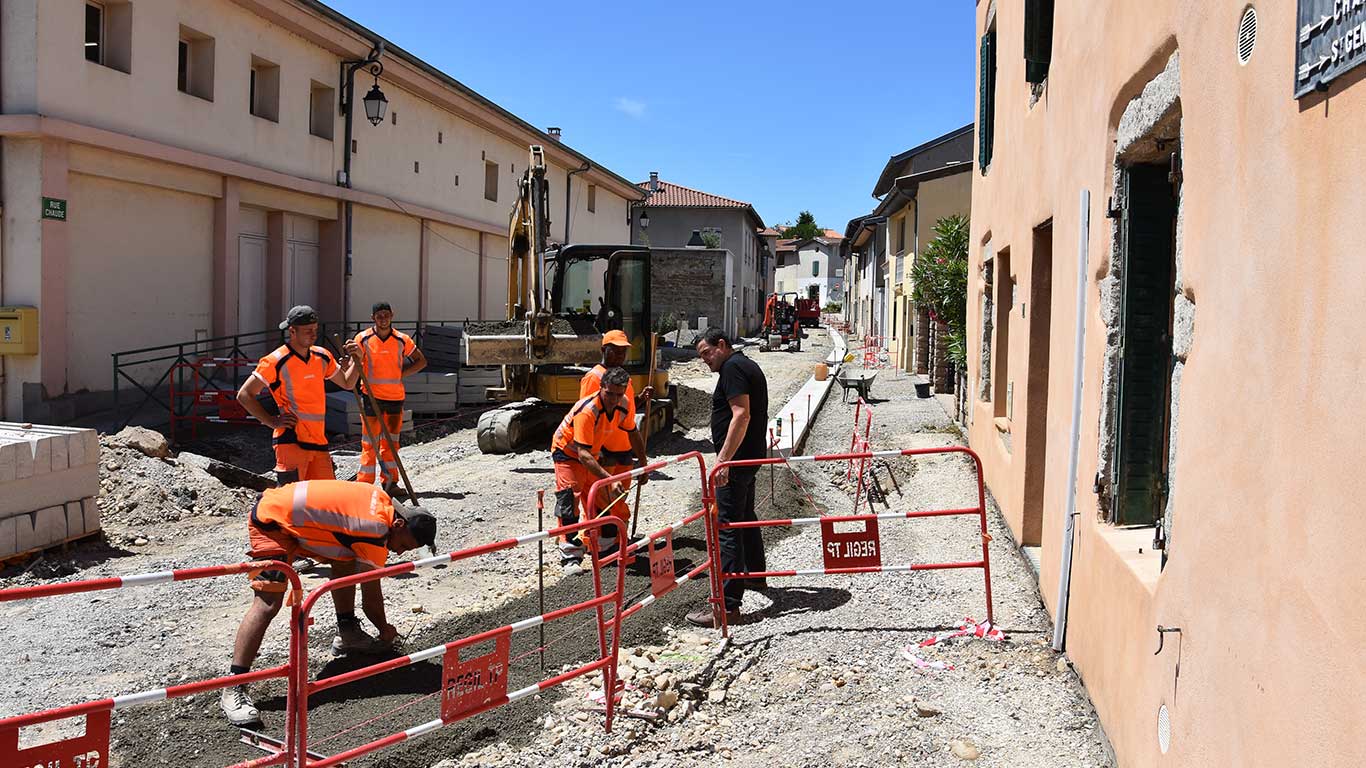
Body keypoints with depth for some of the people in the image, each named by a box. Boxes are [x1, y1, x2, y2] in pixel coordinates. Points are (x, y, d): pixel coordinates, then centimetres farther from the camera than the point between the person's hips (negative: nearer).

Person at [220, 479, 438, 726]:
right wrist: (386, 631, 2)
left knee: (346, 560, 14)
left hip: (293, 514, 10)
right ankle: (233, 688, -20)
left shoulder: (383, 502, 1)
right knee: (268, 603, -19)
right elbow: (371, 599, -15)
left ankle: (346, 633, 26)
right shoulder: (376, 531, -23)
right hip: (270, 522, -10)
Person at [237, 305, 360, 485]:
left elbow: (347, 383, 23)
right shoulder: (276, 361, -8)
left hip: (319, 440, 6)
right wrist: (272, 422, -11)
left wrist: (355, 360, 5)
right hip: (291, 441, -6)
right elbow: (244, 395, -6)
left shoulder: (322, 357, 11)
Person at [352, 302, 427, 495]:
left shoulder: (402, 340, 2)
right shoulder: (363, 338, -3)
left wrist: (402, 374, 0)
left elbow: (421, 361, 12)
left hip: (396, 396, 3)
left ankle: (390, 483, 16)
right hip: (371, 395, -2)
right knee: (370, 441, -3)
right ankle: (365, 483, 2)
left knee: (391, 441, 9)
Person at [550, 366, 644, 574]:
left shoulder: (625, 405, -17)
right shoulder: (587, 410, -38)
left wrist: (643, 463, 7)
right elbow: (583, 455, -42)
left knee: (605, 500, 9)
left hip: (592, 455, 7)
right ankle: (571, 557, -15)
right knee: (569, 501, -17)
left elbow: (633, 433, 5)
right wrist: (610, 479, -50)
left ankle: (607, 549, 23)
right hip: (567, 453, -7)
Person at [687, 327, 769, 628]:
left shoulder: (732, 368, -14)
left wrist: (723, 459, -28)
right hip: (751, 456, 11)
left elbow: (741, 415, -24)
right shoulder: (749, 365, 18)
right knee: (746, 517, 26)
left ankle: (727, 605, -14)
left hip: (736, 459, -11)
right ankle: (754, 575, 44)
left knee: (727, 526, -12)